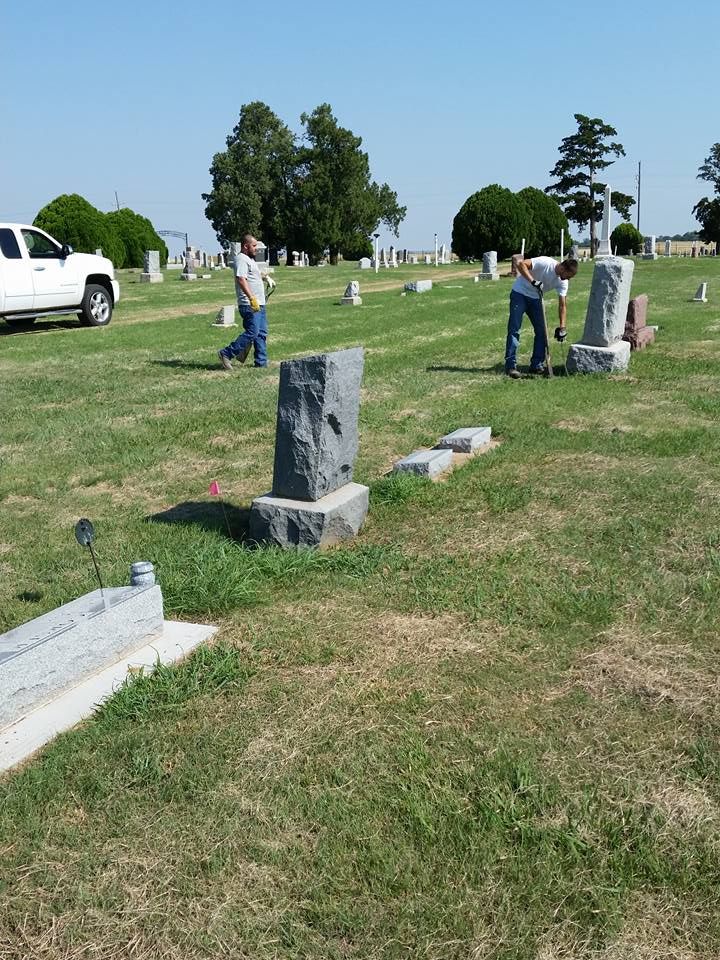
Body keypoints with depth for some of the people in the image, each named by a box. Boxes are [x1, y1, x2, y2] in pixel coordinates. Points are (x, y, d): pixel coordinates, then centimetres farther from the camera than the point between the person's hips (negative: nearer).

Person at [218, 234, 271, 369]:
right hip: (249, 305, -11)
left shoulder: (249, 259, 21)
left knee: (261, 334, 8)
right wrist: (252, 299, -32)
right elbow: (241, 280, -25)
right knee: (252, 333, -13)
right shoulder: (242, 259, -13)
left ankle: (261, 363, 11)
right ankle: (226, 354, -7)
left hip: (258, 304, 11)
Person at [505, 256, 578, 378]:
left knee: (541, 331, 1)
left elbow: (562, 305, -6)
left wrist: (561, 327, -12)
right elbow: (521, 264, -29)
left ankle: (537, 365, 9)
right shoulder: (545, 263, -25)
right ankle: (510, 366, -12)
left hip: (535, 298, 7)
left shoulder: (563, 282, -8)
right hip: (519, 293, -6)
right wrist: (533, 281, -37)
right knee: (514, 329, -12)